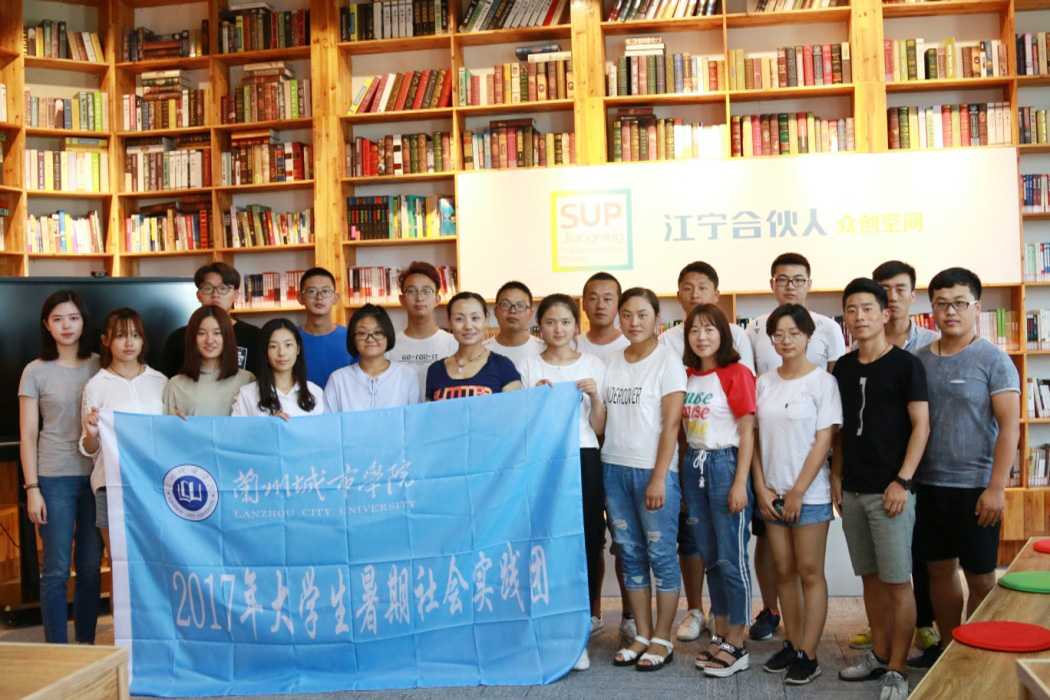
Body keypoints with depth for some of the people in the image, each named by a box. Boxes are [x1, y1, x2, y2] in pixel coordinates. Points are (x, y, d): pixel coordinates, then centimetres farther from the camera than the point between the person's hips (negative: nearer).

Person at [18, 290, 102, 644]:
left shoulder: (99, 366, 6)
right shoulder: (36, 372, 1)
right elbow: (28, 436, 1)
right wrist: (32, 488, -5)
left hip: (96, 477, 2)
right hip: (55, 480, -2)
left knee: (91, 566, 7)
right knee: (57, 569, 0)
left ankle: (86, 641, 20)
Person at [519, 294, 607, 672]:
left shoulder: (593, 366, 8)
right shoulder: (528, 367, 7)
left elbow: (599, 428, 7)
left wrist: (594, 396, -10)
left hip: (583, 460, 1)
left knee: (585, 545, 0)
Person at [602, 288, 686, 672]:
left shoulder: (667, 362, -4)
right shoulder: (612, 362, 11)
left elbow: (671, 423, -10)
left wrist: (659, 478, -15)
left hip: (653, 470, -5)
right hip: (613, 468, 5)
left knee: (660, 553, 1)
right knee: (630, 553, 10)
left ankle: (662, 640, 12)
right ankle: (642, 634, 21)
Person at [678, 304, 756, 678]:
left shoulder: (736, 373, -8)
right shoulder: (687, 376, 10)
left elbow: (747, 432, -11)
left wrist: (740, 483, -15)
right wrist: (684, 473, 8)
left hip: (726, 464, -6)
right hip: (694, 465, 6)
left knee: (730, 559, -2)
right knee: (709, 557, 13)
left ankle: (737, 646, 8)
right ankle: (719, 636, 24)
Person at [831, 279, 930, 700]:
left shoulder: (906, 365, -6)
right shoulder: (843, 368, 10)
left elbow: (921, 426, -8)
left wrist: (902, 481, -14)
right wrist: (837, 477, 11)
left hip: (889, 490, -6)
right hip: (853, 490, 6)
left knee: (897, 581, -2)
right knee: (870, 576, 14)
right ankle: (879, 654, 25)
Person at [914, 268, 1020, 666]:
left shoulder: (992, 360, -6)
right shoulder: (920, 360, 7)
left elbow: (1009, 425, -9)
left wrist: (996, 487, -15)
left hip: (974, 487, -4)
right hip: (928, 485, 4)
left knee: (980, 577, 4)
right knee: (939, 570, 12)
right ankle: (948, 647, 26)